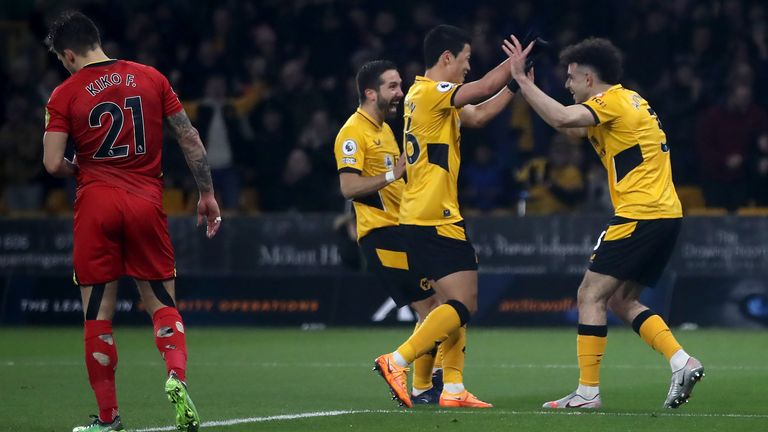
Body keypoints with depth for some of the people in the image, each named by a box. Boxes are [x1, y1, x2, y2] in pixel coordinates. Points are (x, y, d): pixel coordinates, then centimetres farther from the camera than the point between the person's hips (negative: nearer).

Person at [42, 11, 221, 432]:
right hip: (146, 204, 2)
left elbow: (53, 164, -8)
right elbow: (190, 139, 5)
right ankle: (176, 376, -17)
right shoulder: (150, 78, 5)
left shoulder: (65, 94, -3)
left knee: (98, 314, 6)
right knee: (162, 303, 11)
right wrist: (207, 194, 13)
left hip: (95, 206, -2)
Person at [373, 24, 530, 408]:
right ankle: (396, 362, -15)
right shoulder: (431, 92, -13)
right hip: (435, 219, -10)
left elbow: (478, 115, 20)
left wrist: (515, 82, 15)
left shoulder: (427, 95, 17)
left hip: (419, 219, 10)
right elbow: (483, 89, -18)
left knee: (457, 304, 11)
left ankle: (452, 388, 9)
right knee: (462, 304, -12)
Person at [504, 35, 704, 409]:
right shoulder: (630, 100, 20)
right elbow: (573, 128, 26)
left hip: (639, 216, -10)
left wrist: (521, 79, -20)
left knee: (590, 296, -5)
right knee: (621, 301, 15)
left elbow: (562, 119, -27)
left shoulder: (612, 101, -9)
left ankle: (588, 391, -7)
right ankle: (682, 362, 4)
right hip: (667, 214, 10)